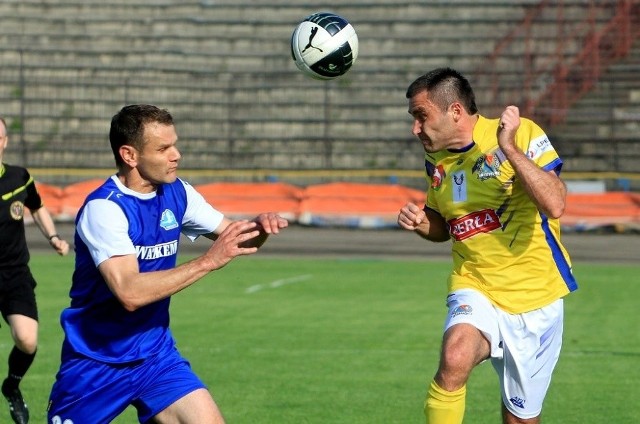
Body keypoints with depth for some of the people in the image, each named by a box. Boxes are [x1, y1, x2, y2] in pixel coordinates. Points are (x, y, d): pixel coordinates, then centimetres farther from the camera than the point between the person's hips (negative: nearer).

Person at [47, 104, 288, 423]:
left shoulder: (176, 193, -1)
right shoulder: (103, 207, -21)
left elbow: (234, 238, 8)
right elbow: (130, 293, -32)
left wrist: (259, 228, -15)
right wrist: (208, 261, -32)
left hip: (156, 355, 5)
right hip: (95, 364, -5)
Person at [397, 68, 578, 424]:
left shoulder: (523, 133, -12)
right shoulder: (437, 160, 5)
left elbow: (555, 205, -26)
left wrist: (510, 148, -30)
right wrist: (421, 224, -1)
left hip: (534, 295, -2)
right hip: (475, 289, 2)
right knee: (454, 360, -32)